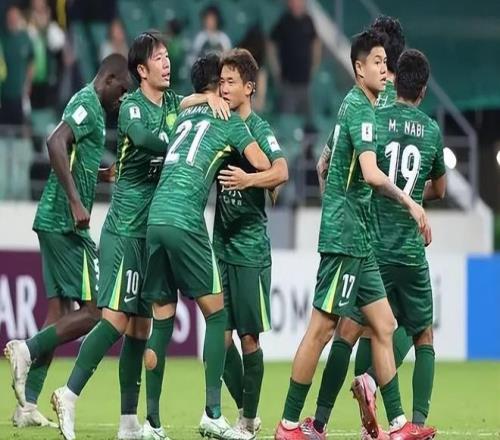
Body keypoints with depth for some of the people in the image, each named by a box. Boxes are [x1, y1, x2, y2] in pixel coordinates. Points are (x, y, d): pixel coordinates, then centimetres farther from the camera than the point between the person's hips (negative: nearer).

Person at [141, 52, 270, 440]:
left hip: (154, 218, 6)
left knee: (162, 318, 9)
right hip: (185, 221, -6)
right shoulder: (230, 121, 7)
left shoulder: (184, 117, 25)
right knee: (216, 313, 2)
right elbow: (262, 163, 0)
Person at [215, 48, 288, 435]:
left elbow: (281, 172, -26)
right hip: (221, 244, 6)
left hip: (250, 247, -6)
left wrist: (249, 179, -42)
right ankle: (244, 410, 16)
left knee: (249, 337, -3)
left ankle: (249, 420, 5)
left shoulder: (259, 130, -10)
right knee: (221, 333, 4)